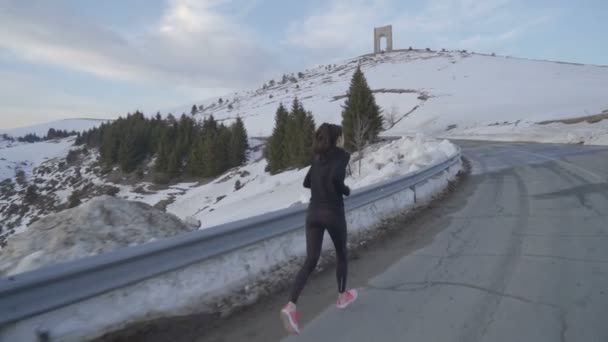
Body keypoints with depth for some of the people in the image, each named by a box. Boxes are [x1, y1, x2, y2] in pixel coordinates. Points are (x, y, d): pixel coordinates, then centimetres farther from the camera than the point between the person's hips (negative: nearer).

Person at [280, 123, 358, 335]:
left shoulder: (318, 157, 13)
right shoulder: (342, 155, -7)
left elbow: (307, 182, 19)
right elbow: (336, 177, -25)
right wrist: (346, 190, -6)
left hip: (313, 213, 5)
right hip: (333, 213, -5)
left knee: (310, 262, 4)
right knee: (341, 254, 20)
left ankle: (290, 306, -11)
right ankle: (342, 296, 37)